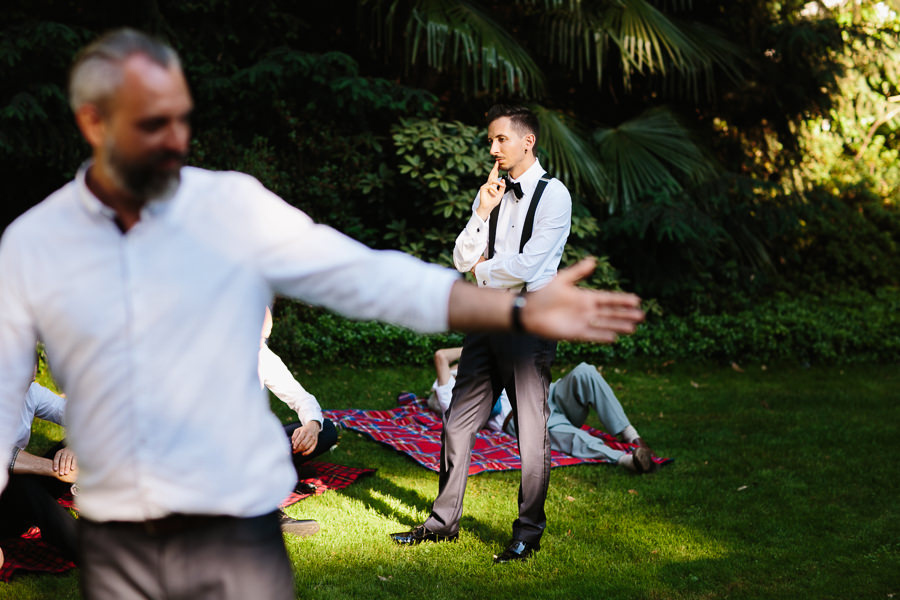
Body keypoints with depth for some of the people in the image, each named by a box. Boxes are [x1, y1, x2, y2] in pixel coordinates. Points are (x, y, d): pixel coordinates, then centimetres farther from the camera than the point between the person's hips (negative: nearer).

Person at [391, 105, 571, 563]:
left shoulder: (552, 195, -7)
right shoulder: (494, 194, 13)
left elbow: (527, 265, -17)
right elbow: (462, 260, 8)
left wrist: (481, 270, -1)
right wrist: (483, 211, -4)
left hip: (527, 321, -6)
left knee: (531, 432, 2)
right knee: (457, 423, 8)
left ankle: (528, 531, 16)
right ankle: (444, 520, 20)